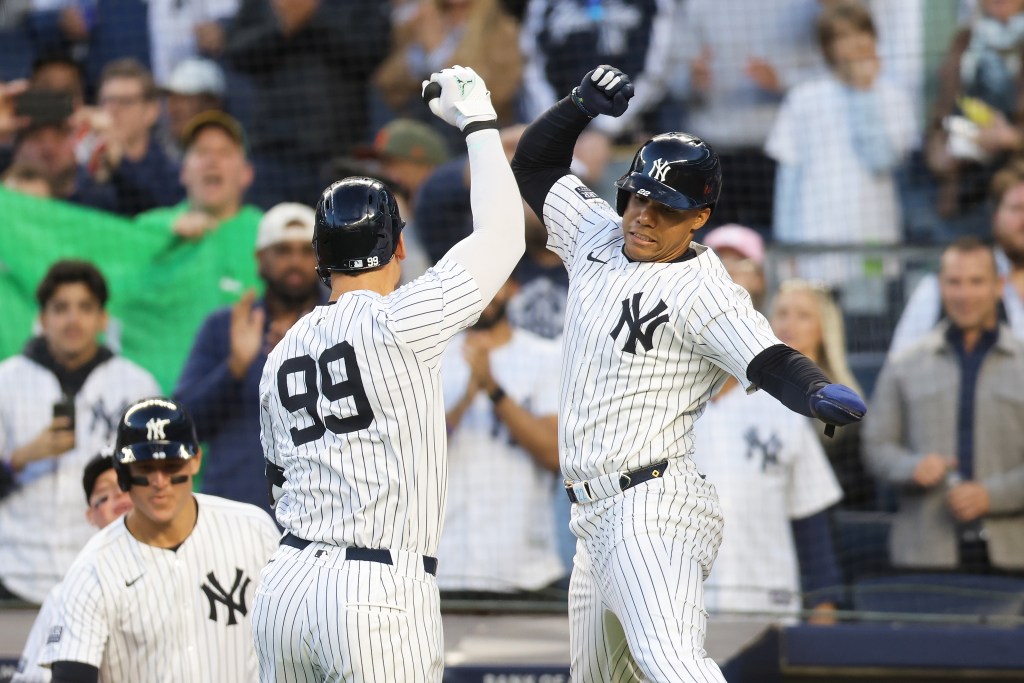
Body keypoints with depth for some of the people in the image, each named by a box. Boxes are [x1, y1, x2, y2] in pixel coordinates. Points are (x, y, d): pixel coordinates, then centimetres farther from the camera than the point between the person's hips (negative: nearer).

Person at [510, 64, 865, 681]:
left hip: (651, 513, -9)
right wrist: (581, 105, 6)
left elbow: (772, 364, -24)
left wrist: (820, 393, -46)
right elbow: (534, 165, 24)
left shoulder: (702, 290, -12)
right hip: (597, 517, 9)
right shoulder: (598, 238, 11)